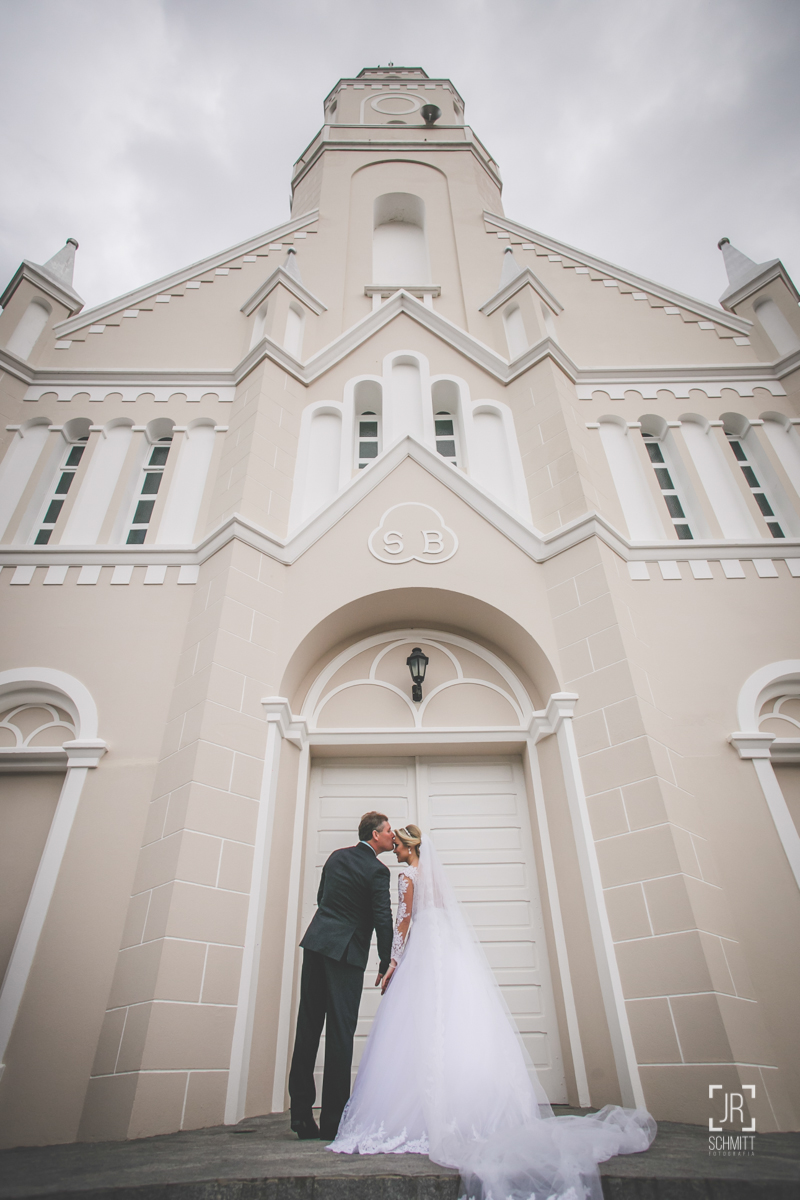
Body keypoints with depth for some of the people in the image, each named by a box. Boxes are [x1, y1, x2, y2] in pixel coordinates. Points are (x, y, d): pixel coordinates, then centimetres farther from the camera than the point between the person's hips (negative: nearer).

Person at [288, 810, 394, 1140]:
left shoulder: (337, 856, 11)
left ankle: (301, 1114, 14)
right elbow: (383, 919, -9)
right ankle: (333, 1120, 7)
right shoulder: (377, 870, -9)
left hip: (315, 941, 7)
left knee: (308, 1028, 9)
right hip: (346, 951, -6)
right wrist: (386, 964, 2)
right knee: (340, 1032, 1)